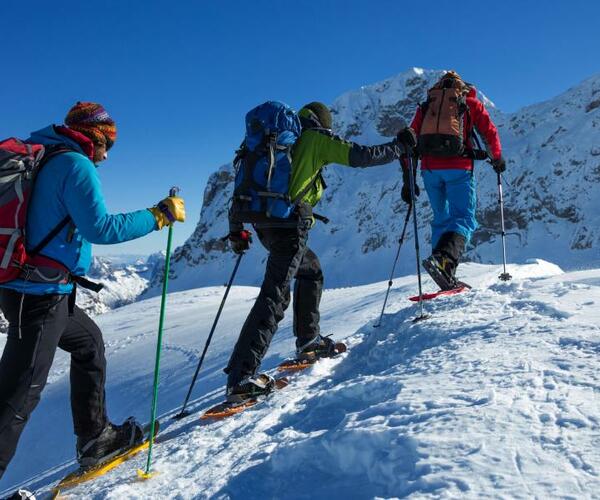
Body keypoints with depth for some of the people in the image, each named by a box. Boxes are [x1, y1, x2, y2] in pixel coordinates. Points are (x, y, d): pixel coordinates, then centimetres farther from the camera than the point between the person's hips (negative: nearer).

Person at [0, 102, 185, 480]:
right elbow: (99, 227, -21)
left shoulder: (43, 159, 14)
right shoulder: (76, 165, -12)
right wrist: (160, 215, -13)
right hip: (40, 293, -10)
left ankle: (95, 438, 32)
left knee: (90, 341, 23)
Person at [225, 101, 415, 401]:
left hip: (265, 224, 8)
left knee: (311, 270, 28)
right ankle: (241, 377, -17)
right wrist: (399, 146, 16)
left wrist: (236, 229, 21)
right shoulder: (317, 139, 5)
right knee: (274, 296, -12)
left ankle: (308, 341, 33)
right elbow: (361, 156, 0)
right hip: (290, 226, -8)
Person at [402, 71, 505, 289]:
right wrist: (497, 159, 28)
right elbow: (490, 134, 11)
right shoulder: (471, 103, 16)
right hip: (458, 167, -3)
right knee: (463, 217, -2)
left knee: (441, 218, 15)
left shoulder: (425, 107, 22)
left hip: (429, 168, 3)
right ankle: (444, 260, -31)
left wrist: (408, 179, 17)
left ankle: (446, 278, 10)